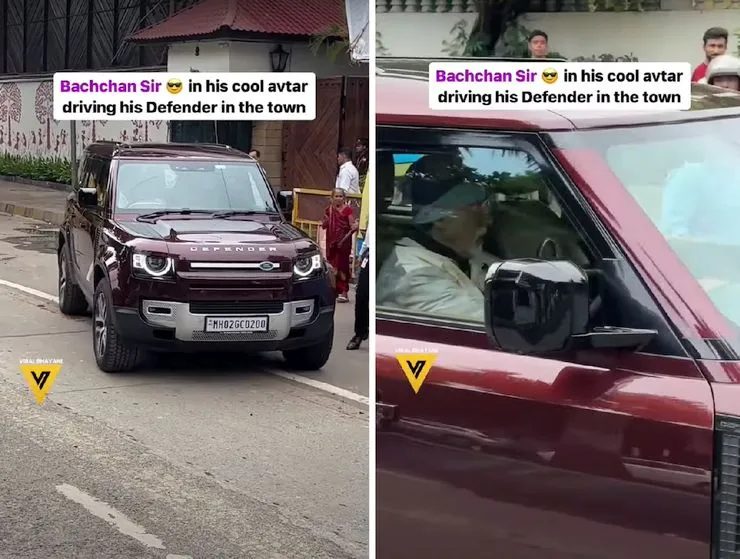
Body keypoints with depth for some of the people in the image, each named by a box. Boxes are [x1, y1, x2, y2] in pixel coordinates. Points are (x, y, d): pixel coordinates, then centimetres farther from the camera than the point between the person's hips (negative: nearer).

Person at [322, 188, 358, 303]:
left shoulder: (348, 210, -3)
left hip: (344, 242, -4)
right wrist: (326, 220, -7)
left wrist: (355, 226, -26)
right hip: (332, 242, 4)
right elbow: (324, 226, 13)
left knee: (342, 265, -5)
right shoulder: (329, 210, 9)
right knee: (332, 266, 8)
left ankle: (344, 292, -4)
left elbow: (352, 226, -4)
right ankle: (334, 291, 18)